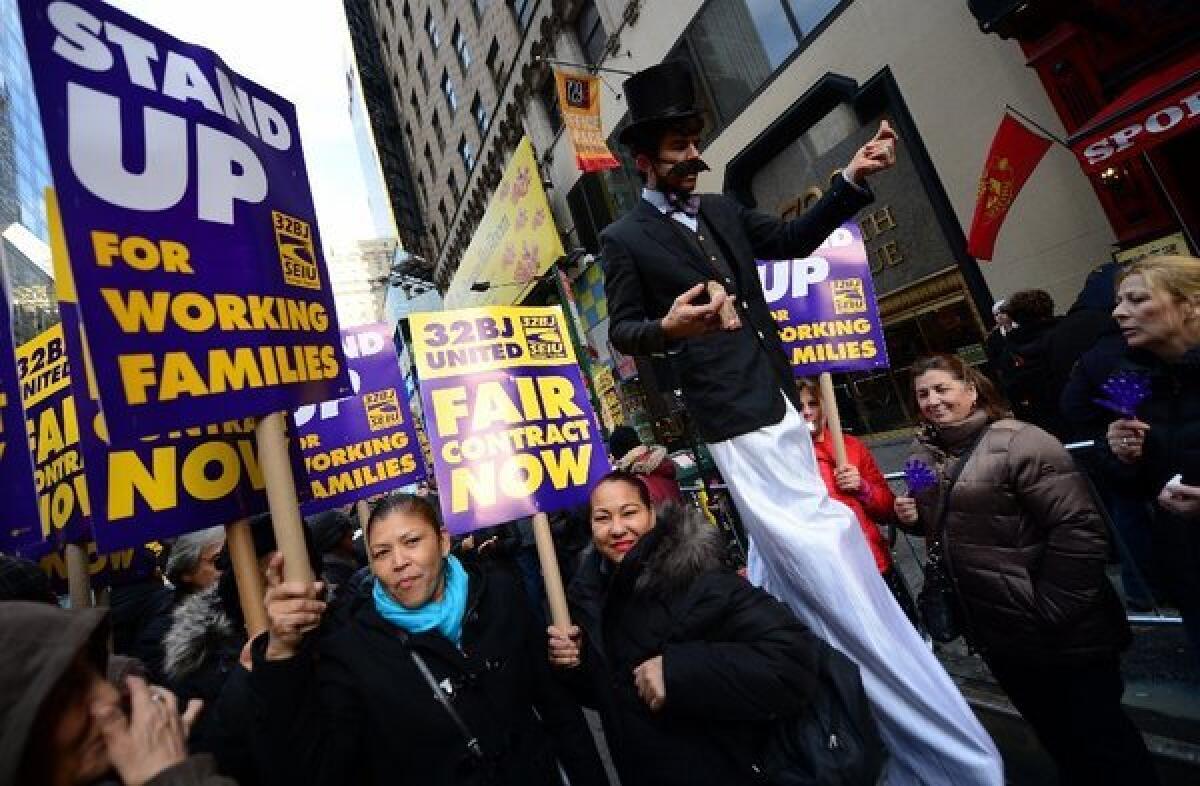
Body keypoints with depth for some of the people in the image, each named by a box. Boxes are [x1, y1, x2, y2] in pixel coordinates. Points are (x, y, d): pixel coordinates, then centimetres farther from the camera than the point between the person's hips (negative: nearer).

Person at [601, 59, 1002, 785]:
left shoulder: (721, 209, 18)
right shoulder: (624, 239, 0)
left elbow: (794, 239, 20)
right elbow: (621, 331, -3)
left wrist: (852, 181, 9)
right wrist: (667, 327, -24)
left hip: (783, 399, 8)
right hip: (737, 415, -8)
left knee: (781, 561, 18)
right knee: (829, 561, -10)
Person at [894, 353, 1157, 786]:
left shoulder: (1018, 442, -19)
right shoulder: (925, 453, 2)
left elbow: (1079, 528, -23)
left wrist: (1051, 611, -22)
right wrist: (915, 516, -4)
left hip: (1061, 633, -7)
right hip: (995, 632, 7)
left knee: (1100, 735, 13)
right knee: (1053, 732, 26)